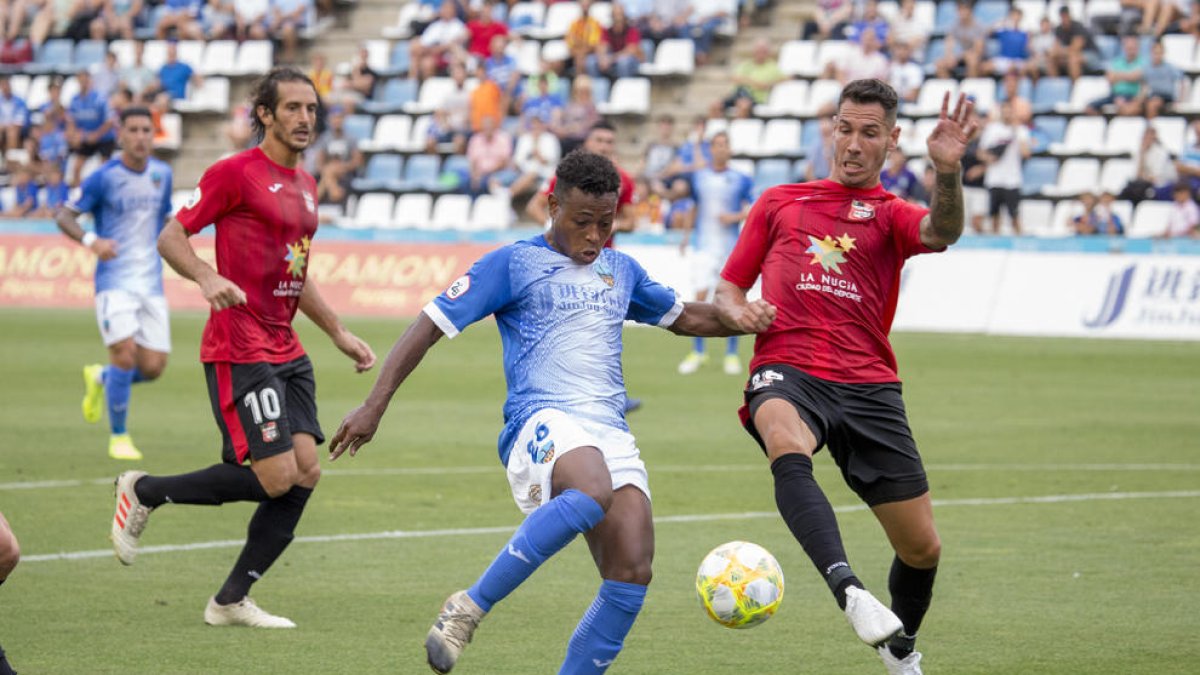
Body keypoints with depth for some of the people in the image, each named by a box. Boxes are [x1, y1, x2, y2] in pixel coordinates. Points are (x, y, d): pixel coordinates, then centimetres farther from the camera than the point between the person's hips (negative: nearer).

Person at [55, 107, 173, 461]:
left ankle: (99, 379, 32)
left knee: (152, 367, -1)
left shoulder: (162, 174, 8)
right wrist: (91, 240, -22)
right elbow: (64, 216, -4)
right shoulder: (104, 177, -7)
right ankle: (119, 437, 0)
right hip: (115, 282, -5)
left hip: (151, 284, 5)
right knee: (125, 354, -18)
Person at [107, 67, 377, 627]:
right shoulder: (235, 173, -8)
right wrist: (208, 278, -27)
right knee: (277, 476, -15)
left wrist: (339, 333, 25)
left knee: (305, 472, -2)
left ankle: (231, 601, 7)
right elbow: (170, 237, -8)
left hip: (286, 351, 8)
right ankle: (144, 491, 6)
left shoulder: (305, 184, 17)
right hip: (239, 349, -8)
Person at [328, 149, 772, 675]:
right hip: (542, 422, -6)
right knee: (592, 493, -40)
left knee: (632, 577, -13)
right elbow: (432, 324, 3)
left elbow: (684, 317, 41)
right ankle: (469, 609, -29)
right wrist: (375, 405, -5)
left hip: (611, 434, 6)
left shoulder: (620, 270, 23)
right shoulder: (513, 264, 5)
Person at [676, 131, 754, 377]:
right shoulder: (698, 178, 8)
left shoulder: (741, 180, 2)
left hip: (731, 246, -1)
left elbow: (752, 210, 4)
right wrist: (686, 236, 15)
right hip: (703, 244, 1)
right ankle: (697, 352, 3)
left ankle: (731, 354, 8)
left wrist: (735, 217, -13)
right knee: (700, 297, -7)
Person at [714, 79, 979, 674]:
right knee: (788, 450, -39)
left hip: (868, 385, 1)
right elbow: (729, 287, 25)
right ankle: (848, 588, -54)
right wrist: (737, 311, 0)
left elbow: (941, 232, -9)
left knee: (922, 547, 0)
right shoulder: (779, 203, 21)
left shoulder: (890, 214, 15)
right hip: (787, 370, -1)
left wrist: (948, 171, -30)